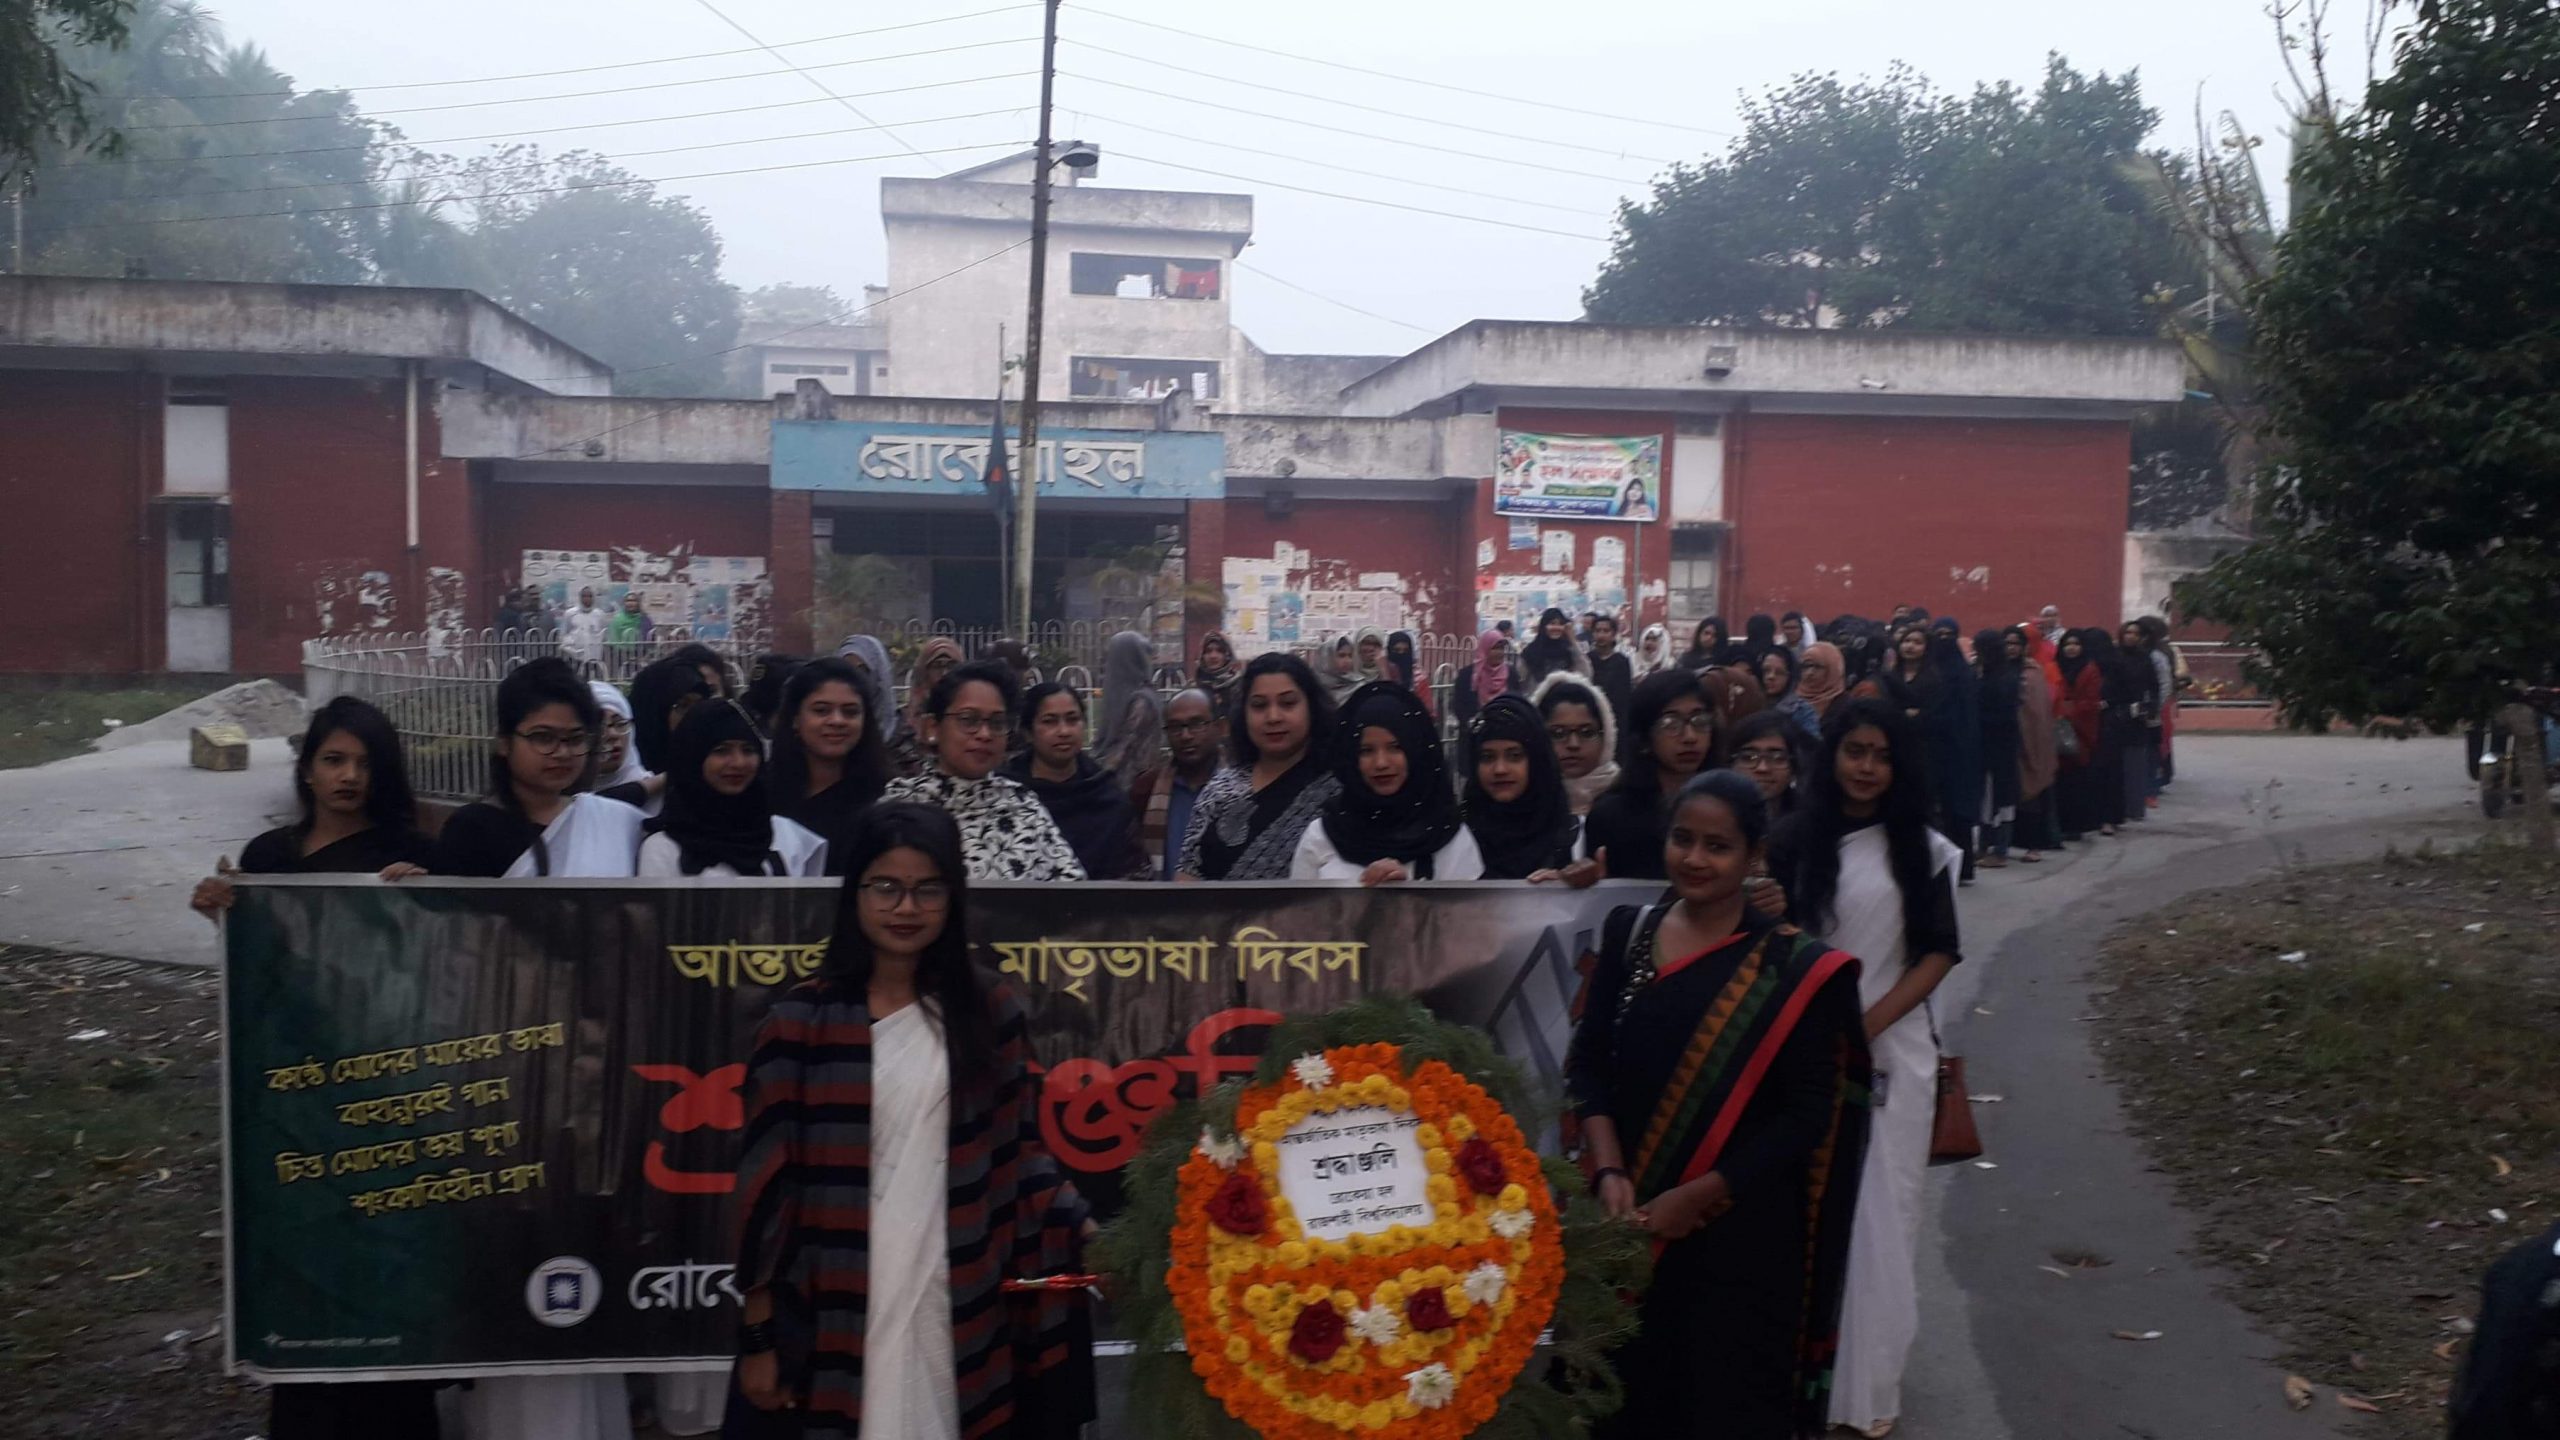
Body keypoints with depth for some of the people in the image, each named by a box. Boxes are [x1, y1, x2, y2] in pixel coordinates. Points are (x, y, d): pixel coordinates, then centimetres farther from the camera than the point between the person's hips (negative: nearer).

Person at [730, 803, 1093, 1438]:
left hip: (960, 1312, 2)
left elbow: (1018, 1149, 9)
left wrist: (1082, 1227, -7)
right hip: (832, 1317, -2)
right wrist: (758, 1335, -2)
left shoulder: (989, 1010, 6)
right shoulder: (801, 1020, -2)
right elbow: (767, 1178, -2)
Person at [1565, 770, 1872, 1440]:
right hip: (1628, 1220, 3)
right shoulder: (1628, 933, 3)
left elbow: (1807, 1114, -10)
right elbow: (1588, 1061, 3)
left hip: (1740, 1234, -3)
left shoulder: (1794, 965, -8)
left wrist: (1697, 1196, -15)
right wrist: (1609, 1172, -12)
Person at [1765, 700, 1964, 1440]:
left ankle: (1869, 1378, 17)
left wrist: (1869, 1024, -11)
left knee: (1880, 1208, 4)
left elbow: (1939, 952, 0)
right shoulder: (1793, 842, 1)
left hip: (1892, 1049, 0)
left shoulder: (1923, 849, 2)